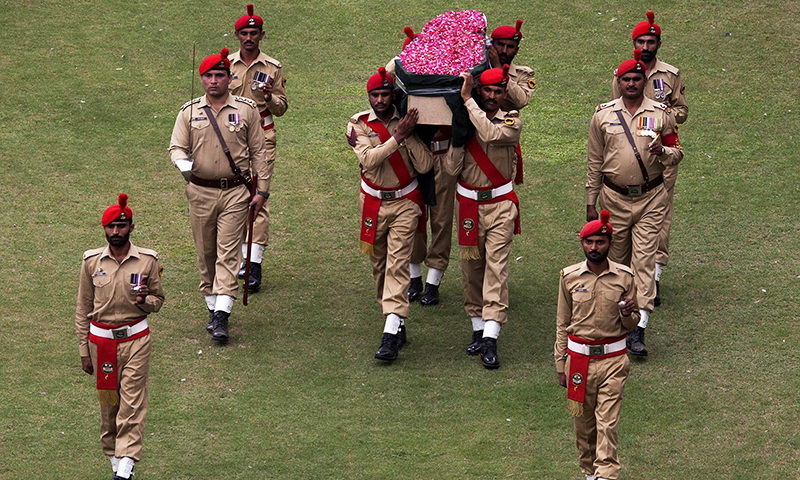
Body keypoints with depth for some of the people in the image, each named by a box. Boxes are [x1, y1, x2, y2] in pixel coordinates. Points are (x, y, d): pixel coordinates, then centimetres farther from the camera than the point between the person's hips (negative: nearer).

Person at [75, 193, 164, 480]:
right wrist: (84, 351, 5)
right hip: (100, 338, 1)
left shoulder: (147, 261, -1)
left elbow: (158, 302, 9)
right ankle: (113, 457, 22)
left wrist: (145, 300, -16)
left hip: (135, 338, -1)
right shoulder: (92, 261, 1)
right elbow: (83, 309, 7)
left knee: (132, 403, -8)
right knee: (107, 402, 8)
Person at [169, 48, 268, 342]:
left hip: (234, 191, -2)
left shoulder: (246, 109, 2)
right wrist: (183, 163, -24)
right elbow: (176, 147, 1)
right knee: (205, 254, 8)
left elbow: (258, 152, 6)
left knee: (228, 253, -10)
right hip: (200, 192, 2)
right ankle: (213, 309, 21)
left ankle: (222, 317, -15)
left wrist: (261, 190, 2)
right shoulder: (189, 112, 4)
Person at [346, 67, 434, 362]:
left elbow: (425, 166, -12)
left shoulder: (406, 122, -4)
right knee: (379, 264, 9)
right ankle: (396, 323, 25)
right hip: (373, 202, 2)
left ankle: (391, 334, -18)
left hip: (405, 203, -2)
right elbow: (368, 159, -22)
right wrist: (398, 137, -26)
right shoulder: (359, 124, -5)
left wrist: (410, 136, -20)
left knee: (397, 264, -12)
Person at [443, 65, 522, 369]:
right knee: (471, 267, 6)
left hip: (500, 205, -3)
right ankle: (478, 329, 17)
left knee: (496, 267, -9)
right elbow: (451, 168, -4)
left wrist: (467, 99, -23)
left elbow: (490, 134, -27)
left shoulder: (511, 122, -3)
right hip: (469, 204, 3)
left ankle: (490, 341, -15)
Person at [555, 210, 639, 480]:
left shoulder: (624, 277, 0)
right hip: (579, 358, 2)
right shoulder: (569, 277, 2)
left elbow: (632, 324, 10)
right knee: (583, 421, 8)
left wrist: (628, 314, -14)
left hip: (613, 359, -1)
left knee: (607, 423, -8)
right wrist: (560, 366, 8)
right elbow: (562, 324, 9)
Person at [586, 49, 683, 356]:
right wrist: (590, 204, 7)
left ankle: (639, 329, -13)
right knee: (618, 260, 9)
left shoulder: (661, 114, 0)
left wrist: (663, 151, -20)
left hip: (650, 198, -2)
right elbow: (594, 162, 8)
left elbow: (676, 153, 4)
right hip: (614, 198, 2)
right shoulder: (603, 115, 2)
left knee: (644, 261, -9)